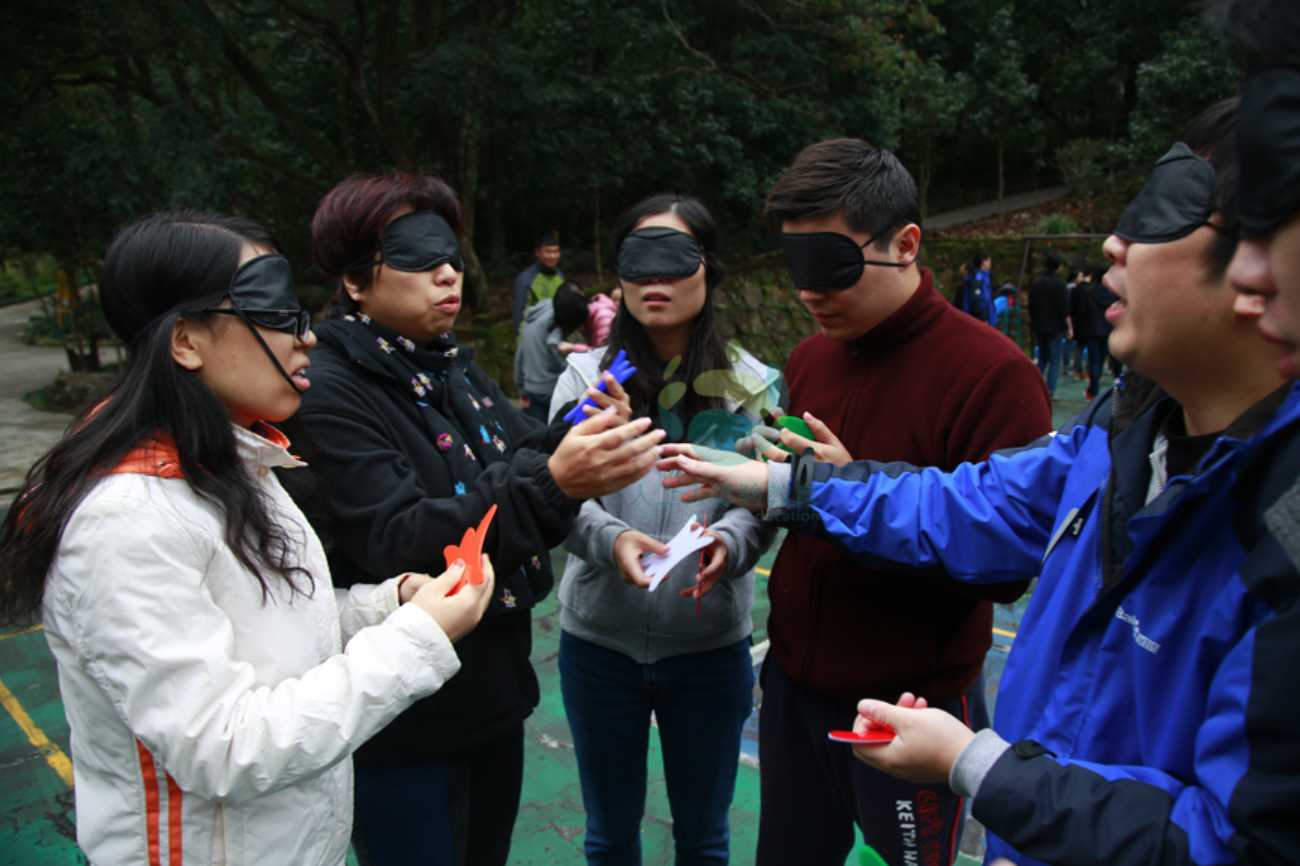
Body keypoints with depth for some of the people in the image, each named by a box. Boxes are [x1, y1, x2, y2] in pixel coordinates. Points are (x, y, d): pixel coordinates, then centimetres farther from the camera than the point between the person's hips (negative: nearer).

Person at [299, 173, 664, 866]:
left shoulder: (456, 372, 9)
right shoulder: (329, 391, -17)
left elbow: (521, 463, 4)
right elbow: (395, 541, -27)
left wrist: (581, 435, -17)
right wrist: (552, 484, -38)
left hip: (495, 684, 8)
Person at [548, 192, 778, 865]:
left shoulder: (749, 385, -2)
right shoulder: (586, 375, -3)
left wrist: (726, 542, -26)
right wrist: (610, 539, -29)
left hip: (710, 646, 0)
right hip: (599, 641, 0)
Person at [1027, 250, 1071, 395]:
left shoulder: (1036, 283, 5)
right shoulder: (1059, 284, -12)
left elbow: (1031, 308, 10)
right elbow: (1065, 310, -13)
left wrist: (1034, 326, 19)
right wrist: (1069, 328, -6)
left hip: (1040, 328, 5)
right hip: (1056, 328, -5)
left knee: (1042, 358, 16)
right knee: (1055, 360, 1)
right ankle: (1050, 392, -2)